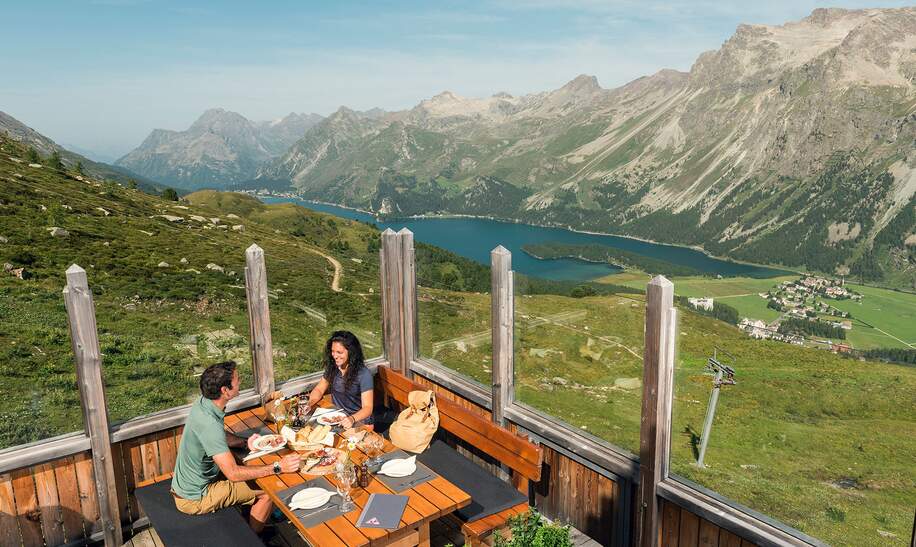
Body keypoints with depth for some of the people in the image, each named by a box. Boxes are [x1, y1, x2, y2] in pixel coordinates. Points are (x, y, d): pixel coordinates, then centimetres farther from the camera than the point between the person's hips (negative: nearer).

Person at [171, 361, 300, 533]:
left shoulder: (203, 404, -6)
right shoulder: (209, 424, -35)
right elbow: (233, 473, -34)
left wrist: (245, 443, -2)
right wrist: (277, 467, -32)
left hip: (185, 485, 9)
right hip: (194, 499, -9)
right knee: (268, 491, -5)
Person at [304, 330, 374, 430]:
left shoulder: (364, 374, -15)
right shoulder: (332, 367, 3)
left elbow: (367, 408, -18)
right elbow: (319, 390, 15)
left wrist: (352, 419, -38)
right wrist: (309, 403, -6)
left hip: (360, 423, -5)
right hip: (338, 418, 5)